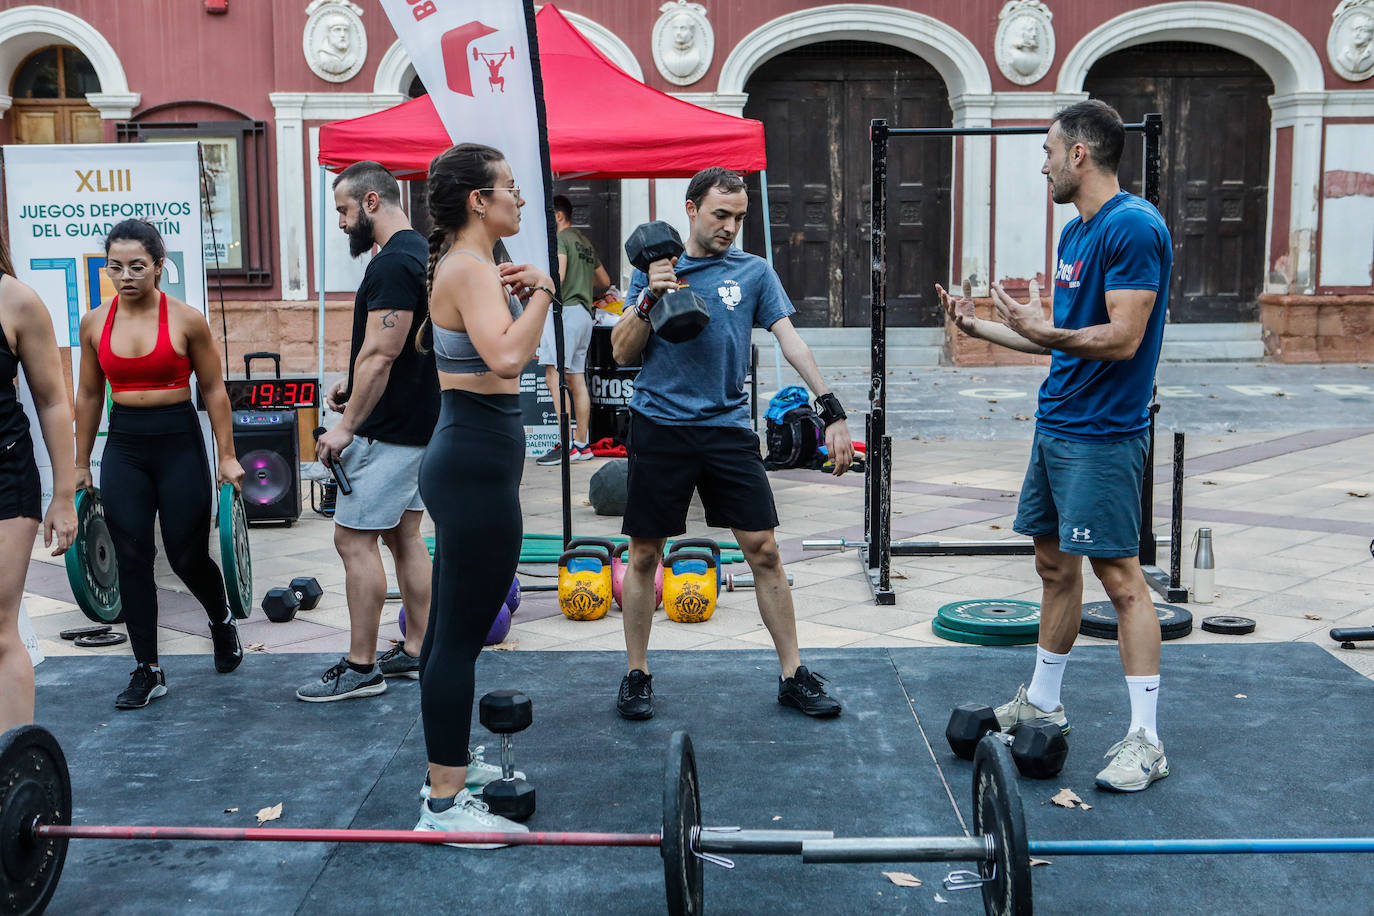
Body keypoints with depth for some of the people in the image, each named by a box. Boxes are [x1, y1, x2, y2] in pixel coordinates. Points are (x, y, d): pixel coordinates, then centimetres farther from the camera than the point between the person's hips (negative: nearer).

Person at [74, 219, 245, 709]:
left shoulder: (186, 320, -7)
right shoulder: (94, 323, 2)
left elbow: (213, 389, -2)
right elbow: (89, 394, 11)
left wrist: (227, 456, -4)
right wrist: (81, 463, 13)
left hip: (179, 443, -3)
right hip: (124, 447, 3)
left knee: (188, 557, 3)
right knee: (131, 560, 2)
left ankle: (221, 620, 37)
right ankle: (148, 671, 13)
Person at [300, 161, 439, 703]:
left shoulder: (392, 263, -19)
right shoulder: (420, 253, 14)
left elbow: (381, 355, -23)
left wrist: (347, 426, -18)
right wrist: (354, 383, 15)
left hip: (388, 430, -11)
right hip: (418, 423, 11)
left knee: (354, 539, -4)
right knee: (404, 536, 14)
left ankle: (361, 668, 3)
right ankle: (415, 653, 21)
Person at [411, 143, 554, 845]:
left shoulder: (465, 264, 14)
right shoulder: (469, 267, -16)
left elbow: (509, 348, 25)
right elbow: (507, 357, -34)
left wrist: (525, 294, 7)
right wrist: (540, 291, -19)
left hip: (463, 457, 11)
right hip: (478, 463, -11)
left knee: (451, 628, 18)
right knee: (461, 635, -5)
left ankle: (450, 767, 31)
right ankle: (444, 806, 3)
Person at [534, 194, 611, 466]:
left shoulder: (560, 239, -5)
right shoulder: (586, 242, 21)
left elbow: (557, 277, -18)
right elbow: (604, 281, 28)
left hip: (566, 310, -9)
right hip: (586, 312, 9)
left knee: (553, 376, -14)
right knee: (577, 380, 10)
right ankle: (582, 443, 11)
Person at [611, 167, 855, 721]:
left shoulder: (754, 272, 7)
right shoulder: (652, 268, 6)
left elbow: (790, 341, 0)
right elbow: (622, 353, 3)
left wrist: (831, 410, -10)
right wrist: (650, 299, -13)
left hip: (728, 427, 1)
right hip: (659, 426, 0)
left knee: (763, 550, 0)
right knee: (644, 554, 5)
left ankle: (793, 675, 12)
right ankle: (636, 675, 22)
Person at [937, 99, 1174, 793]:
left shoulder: (1133, 226, -15)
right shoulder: (1076, 232, 14)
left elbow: (1122, 339, -22)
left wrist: (1042, 332, -33)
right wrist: (979, 327, 22)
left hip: (1101, 435, -9)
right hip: (1056, 424, 9)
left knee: (1119, 577, -6)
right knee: (1054, 565, 16)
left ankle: (1145, 741, 2)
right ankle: (1042, 703, 29)